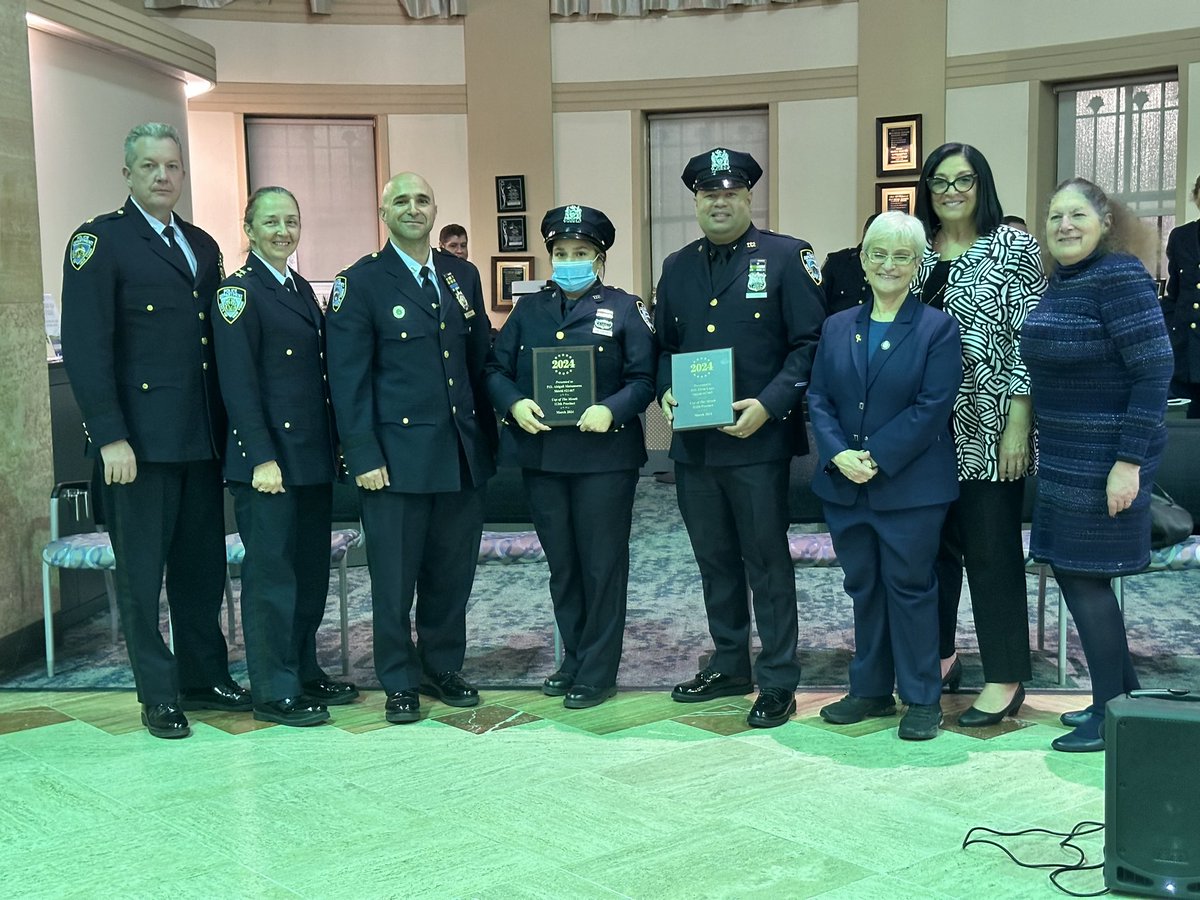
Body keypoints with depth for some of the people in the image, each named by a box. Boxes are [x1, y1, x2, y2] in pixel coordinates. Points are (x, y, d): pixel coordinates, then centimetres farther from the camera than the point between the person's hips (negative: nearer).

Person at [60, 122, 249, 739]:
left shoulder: (203, 247, 15)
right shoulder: (100, 242, -4)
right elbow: (85, 346, -11)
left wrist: (226, 427, 10)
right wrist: (110, 436, -17)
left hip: (202, 439, 6)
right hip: (139, 440, -6)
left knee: (203, 565, 13)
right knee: (142, 572, 4)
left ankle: (205, 677, 26)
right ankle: (159, 695, 15)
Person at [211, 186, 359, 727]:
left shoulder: (302, 289, 16)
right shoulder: (238, 291, -7)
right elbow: (238, 383, -14)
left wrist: (334, 447, 14)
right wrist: (262, 459, -19)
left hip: (313, 455, 8)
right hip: (269, 458, -8)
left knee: (312, 570, 13)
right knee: (272, 572, -2)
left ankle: (304, 673, 25)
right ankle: (274, 691, 7)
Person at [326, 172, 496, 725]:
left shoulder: (463, 277, 13)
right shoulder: (360, 283, -3)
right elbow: (348, 378, -7)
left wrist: (487, 436, 9)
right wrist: (363, 456, -12)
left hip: (463, 454, 5)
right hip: (398, 457, -4)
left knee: (452, 573, 12)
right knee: (395, 577, 3)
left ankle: (443, 668, 28)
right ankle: (399, 683, 17)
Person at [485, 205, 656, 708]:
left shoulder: (623, 309, 2)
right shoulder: (529, 310, 12)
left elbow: (644, 378, -3)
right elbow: (496, 369, 9)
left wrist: (612, 411, -20)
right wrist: (514, 404, -11)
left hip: (604, 455, -4)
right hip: (541, 454, 4)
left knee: (602, 565, 1)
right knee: (561, 564, 12)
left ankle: (598, 672, 11)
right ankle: (573, 660, 25)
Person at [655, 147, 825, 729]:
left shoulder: (786, 258, -3)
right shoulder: (677, 267, 13)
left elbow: (810, 343, -7)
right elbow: (663, 346, 19)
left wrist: (769, 405, -17)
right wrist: (666, 394, -1)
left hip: (758, 440, -5)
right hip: (692, 442, 5)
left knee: (766, 561, 1)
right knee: (715, 560, 15)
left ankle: (777, 681, 11)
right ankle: (729, 666, 29)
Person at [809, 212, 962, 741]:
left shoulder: (937, 329, -4)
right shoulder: (838, 327, 10)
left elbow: (933, 407, -12)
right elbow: (818, 399, 5)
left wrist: (877, 457, -16)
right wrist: (838, 454, -11)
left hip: (910, 487, -4)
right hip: (844, 484, 5)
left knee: (910, 588, 2)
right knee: (863, 588, 13)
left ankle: (922, 699, 14)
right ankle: (871, 689, 25)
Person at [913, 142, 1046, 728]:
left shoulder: (1013, 247, -4)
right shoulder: (917, 251, 9)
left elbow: (1028, 340, -8)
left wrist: (1017, 424, -14)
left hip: (988, 427, -5)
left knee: (992, 549, 0)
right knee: (934, 542, 12)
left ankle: (1005, 679, 11)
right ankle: (939, 657, 27)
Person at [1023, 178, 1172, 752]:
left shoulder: (1118, 276, -14)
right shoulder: (1059, 283, 10)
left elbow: (1154, 370, -18)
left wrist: (1129, 462, -21)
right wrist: (1045, 444, 15)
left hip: (1105, 460, -9)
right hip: (1065, 458, 9)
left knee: (1084, 576, -3)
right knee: (1071, 571, 13)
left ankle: (1113, 713, 12)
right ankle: (1125, 695, 28)